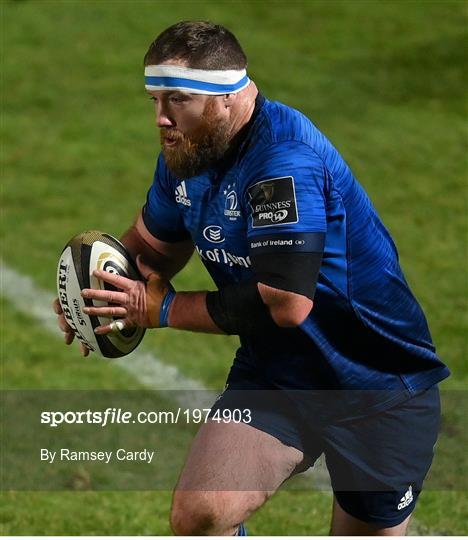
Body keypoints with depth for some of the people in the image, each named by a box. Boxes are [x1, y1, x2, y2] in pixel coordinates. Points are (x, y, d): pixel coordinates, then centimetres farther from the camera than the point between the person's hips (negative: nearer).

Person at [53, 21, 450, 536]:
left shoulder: (285, 159, -27)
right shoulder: (185, 153, -1)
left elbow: (285, 305, -32)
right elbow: (151, 245, 18)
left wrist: (162, 310, -18)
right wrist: (91, 295, -4)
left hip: (381, 392, -6)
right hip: (276, 374, 6)